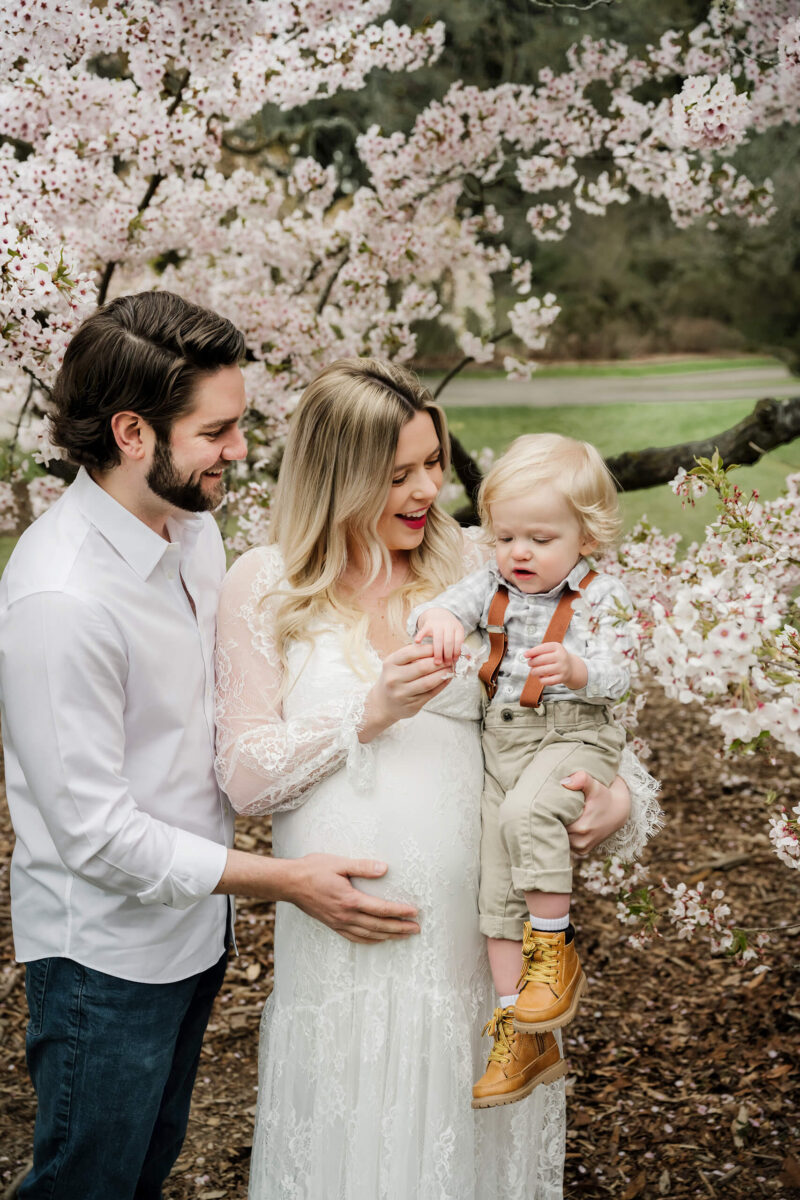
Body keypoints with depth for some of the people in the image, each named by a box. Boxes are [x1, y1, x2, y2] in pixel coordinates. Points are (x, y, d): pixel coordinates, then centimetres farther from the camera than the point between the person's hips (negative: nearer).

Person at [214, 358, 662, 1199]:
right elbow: (245, 777, -6)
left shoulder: (468, 572, 4)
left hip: (476, 919, 2)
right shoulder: (263, 587, -2)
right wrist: (371, 713, -17)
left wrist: (620, 794, -11)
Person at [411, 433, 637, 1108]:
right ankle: (520, 1030, 10)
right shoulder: (494, 585, 9)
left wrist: (576, 669, -34)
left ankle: (555, 948, -15)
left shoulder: (600, 597, -4)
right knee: (497, 886, 2)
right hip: (503, 740, 5)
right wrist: (437, 619, -27)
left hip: (574, 735, -5)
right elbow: (445, 606, -3)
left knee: (526, 813, -35)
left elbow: (616, 678, -13)